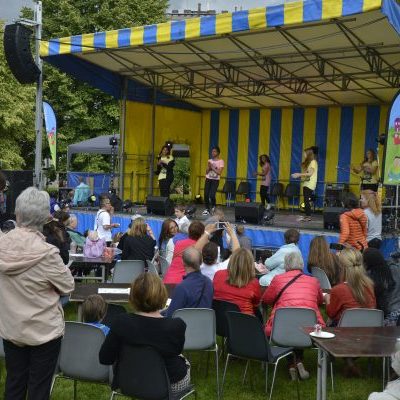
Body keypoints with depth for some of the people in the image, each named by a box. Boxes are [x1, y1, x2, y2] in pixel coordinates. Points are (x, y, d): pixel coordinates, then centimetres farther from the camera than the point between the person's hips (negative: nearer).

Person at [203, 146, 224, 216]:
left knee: (212, 195, -15)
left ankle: (213, 206, 14)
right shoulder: (209, 161, 8)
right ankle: (207, 209, 11)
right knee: (206, 195, -4)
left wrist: (212, 167, -14)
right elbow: (206, 172, 7)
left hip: (215, 180, -4)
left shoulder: (221, 161, -4)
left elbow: (219, 172, -13)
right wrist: (209, 167, -10)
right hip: (208, 179, 4)